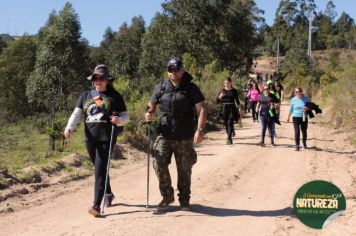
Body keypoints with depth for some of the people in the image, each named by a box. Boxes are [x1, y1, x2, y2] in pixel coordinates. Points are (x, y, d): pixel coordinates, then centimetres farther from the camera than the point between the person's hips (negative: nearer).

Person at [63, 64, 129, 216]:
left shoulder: (114, 96, 5)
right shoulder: (85, 96, 14)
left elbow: (125, 115, 6)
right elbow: (77, 113, 6)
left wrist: (119, 120, -18)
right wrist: (69, 128, -11)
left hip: (106, 137, -4)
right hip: (90, 137, 4)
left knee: (100, 170, -12)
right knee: (99, 168, 16)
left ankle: (96, 205, -14)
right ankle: (108, 194, 38)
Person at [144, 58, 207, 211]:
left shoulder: (191, 88, 0)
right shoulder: (160, 88, 8)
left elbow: (201, 109, -5)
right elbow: (151, 105, 17)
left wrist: (200, 130, -17)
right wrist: (149, 113, -8)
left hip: (185, 138, -1)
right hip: (164, 135, 1)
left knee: (184, 170, 7)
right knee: (159, 163, -13)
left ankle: (184, 200, 24)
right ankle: (167, 196, 7)